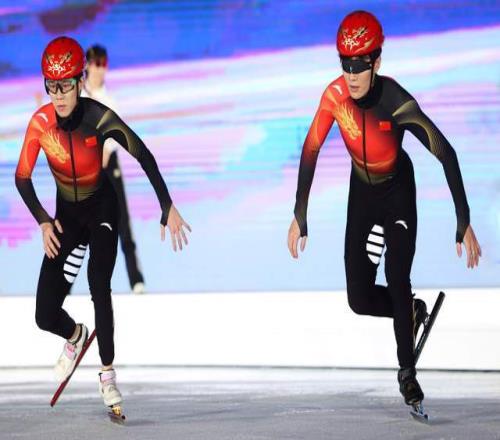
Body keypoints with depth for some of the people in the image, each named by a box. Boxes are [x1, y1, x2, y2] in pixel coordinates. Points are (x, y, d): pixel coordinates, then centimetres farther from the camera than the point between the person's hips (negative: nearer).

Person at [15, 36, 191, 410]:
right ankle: (76, 337, 33)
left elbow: (143, 156, -27)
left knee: (99, 284, -29)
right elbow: (22, 178, -6)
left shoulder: (98, 117, -24)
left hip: (101, 207, -2)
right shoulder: (41, 122, -17)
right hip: (66, 214, 2)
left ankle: (108, 372, -12)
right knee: (46, 316, -4)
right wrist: (43, 222, -16)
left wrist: (168, 207, -35)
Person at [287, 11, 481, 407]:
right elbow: (311, 151, -11)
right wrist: (300, 217, -10)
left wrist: (464, 223, -35)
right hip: (362, 192, 4)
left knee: (397, 280, -20)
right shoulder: (335, 95, -24)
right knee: (359, 301, 0)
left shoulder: (397, 103, -33)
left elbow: (446, 155, -31)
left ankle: (408, 371, 0)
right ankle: (413, 312, 32)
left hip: (398, 193, -3)